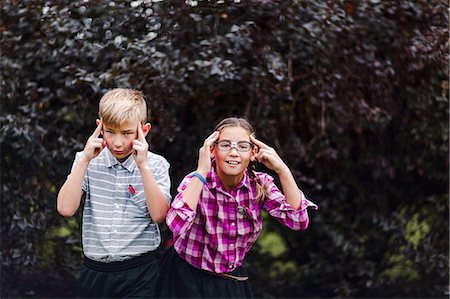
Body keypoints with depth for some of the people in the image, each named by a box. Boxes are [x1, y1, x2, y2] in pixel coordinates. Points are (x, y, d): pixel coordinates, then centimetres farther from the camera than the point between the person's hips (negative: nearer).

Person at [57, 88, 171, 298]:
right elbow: (66, 208, -9)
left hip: (139, 273, -2)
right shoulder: (87, 161, 2)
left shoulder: (156, 164, -1)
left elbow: (158, 214, -13)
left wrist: (143, 166, -18)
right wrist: (85, 160, -12)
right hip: (94, 271, 2)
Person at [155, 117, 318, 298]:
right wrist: (201, 173, -33)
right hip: (188, 282, -3)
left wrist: (282, 170, -22)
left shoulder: (260, 184, -8)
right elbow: (176, 225, -36)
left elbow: (299, 221, -18)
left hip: (233, 282, 4)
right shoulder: (196, 182, -18)